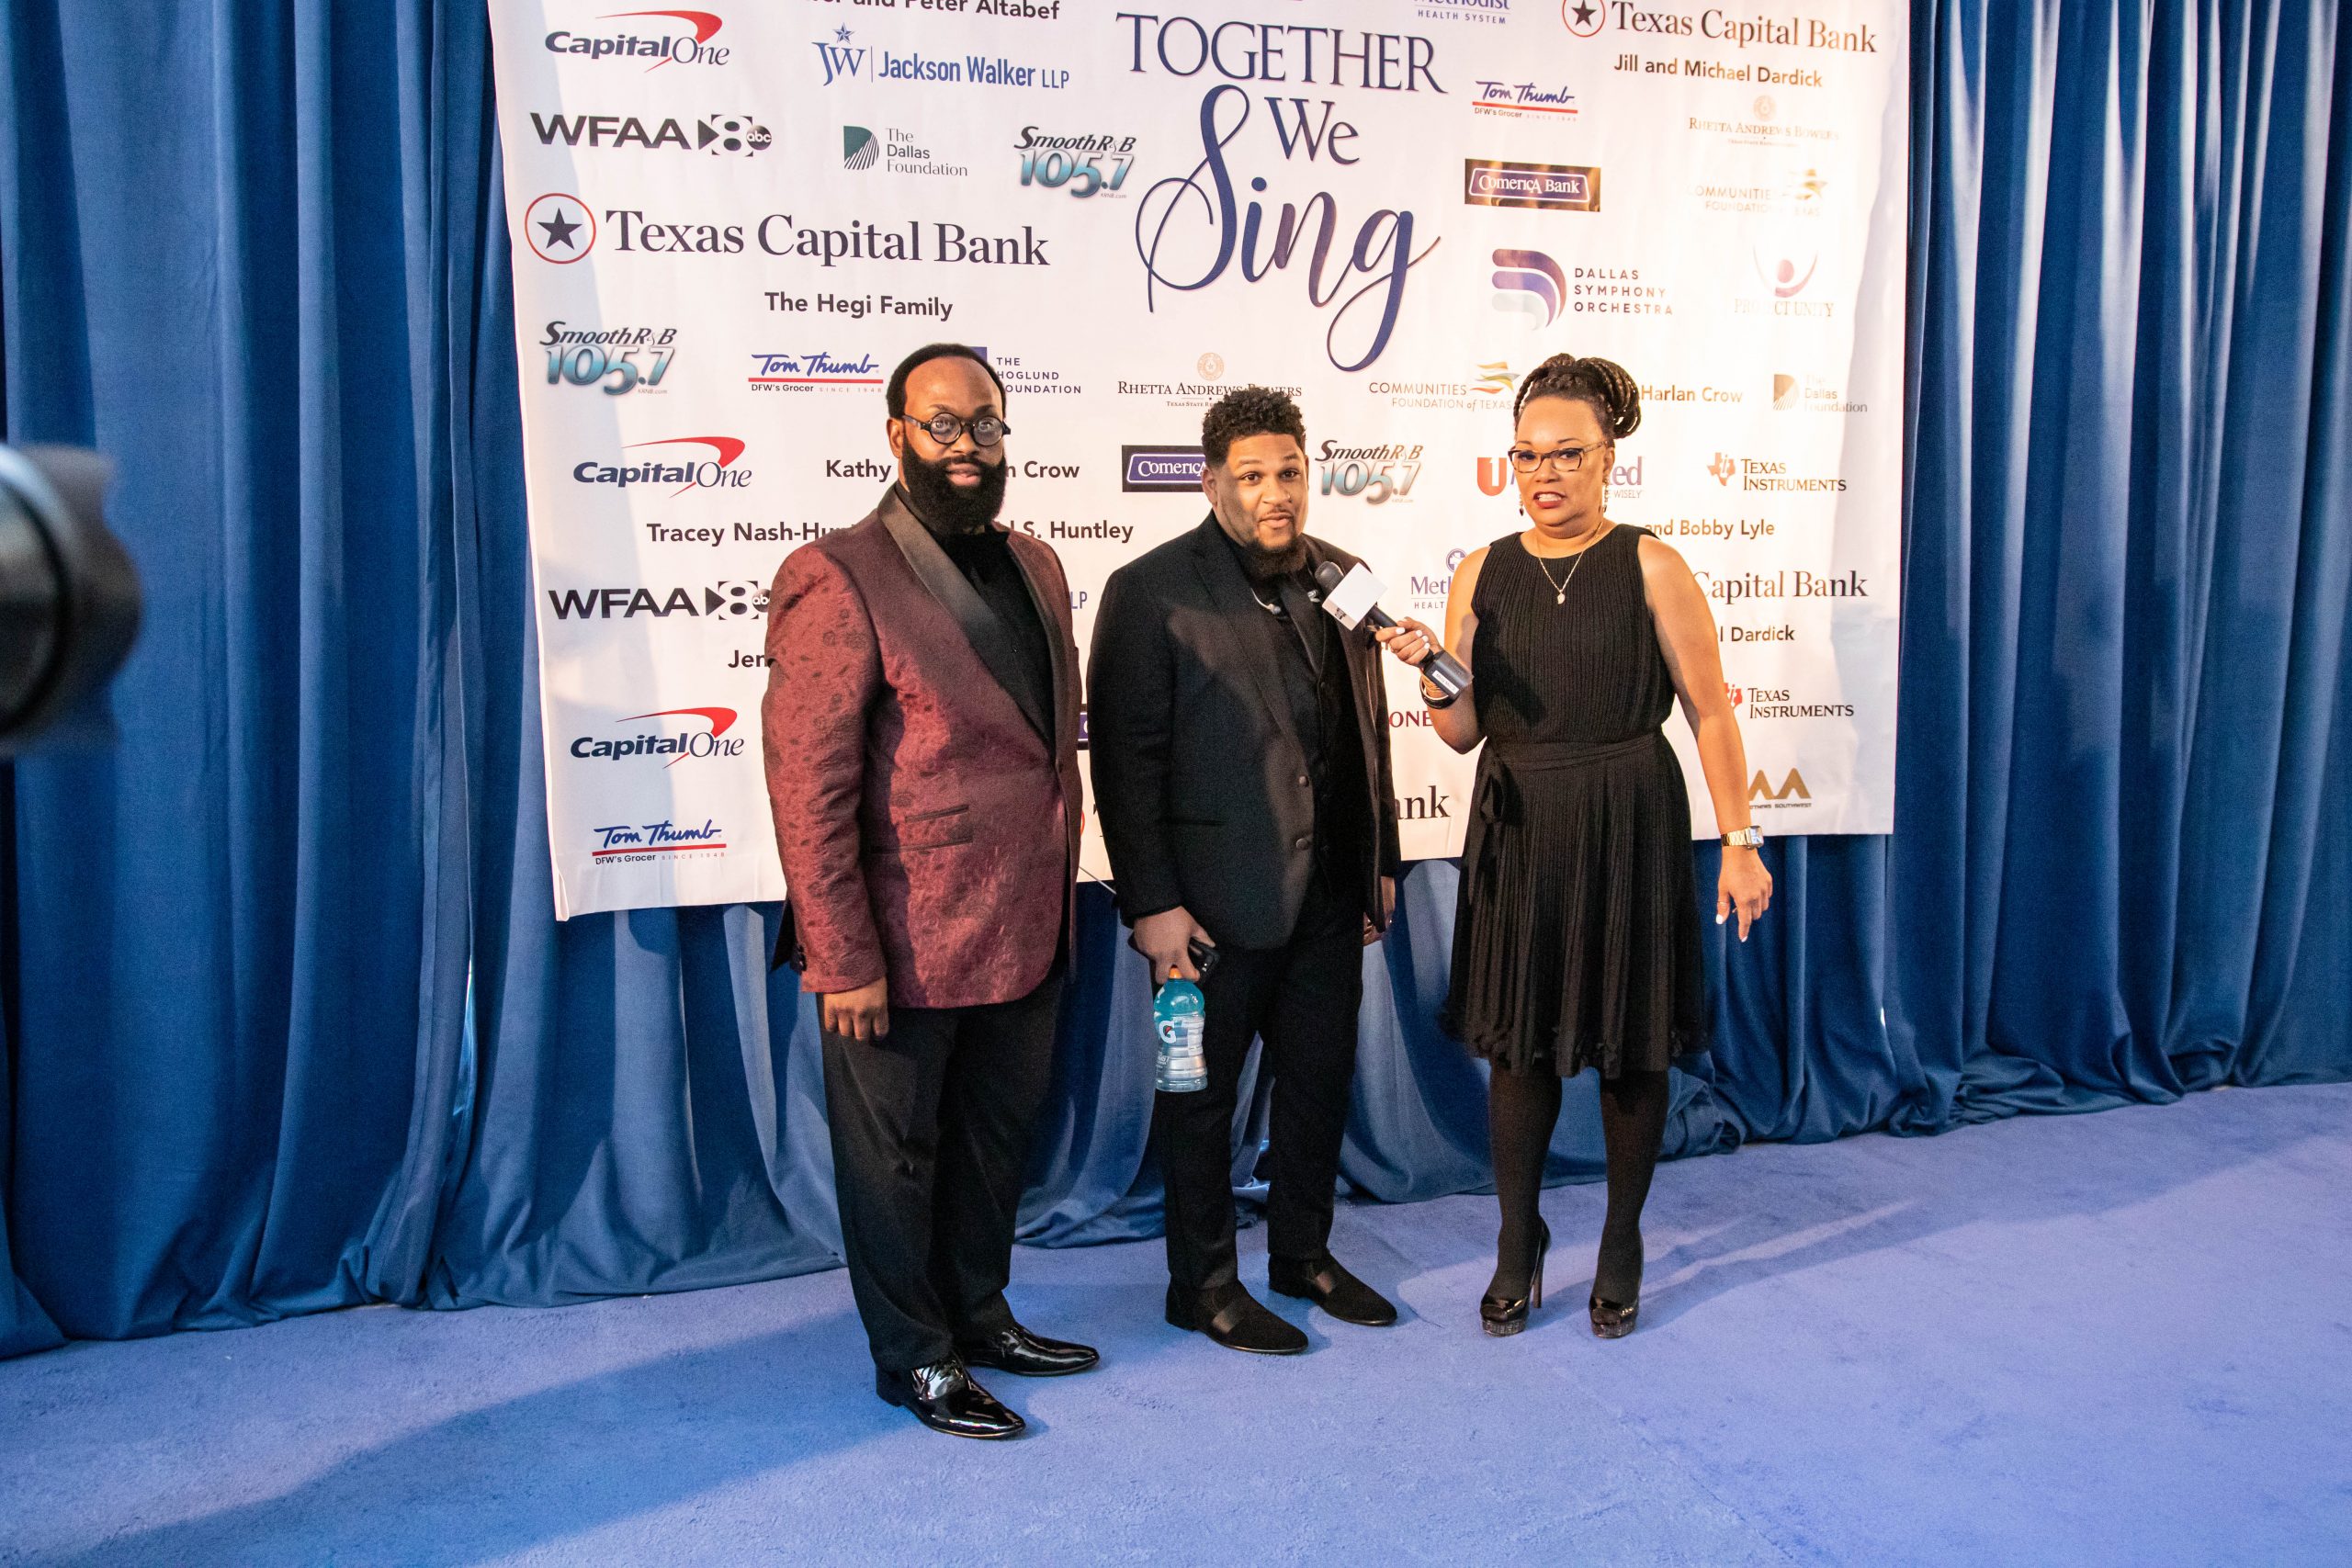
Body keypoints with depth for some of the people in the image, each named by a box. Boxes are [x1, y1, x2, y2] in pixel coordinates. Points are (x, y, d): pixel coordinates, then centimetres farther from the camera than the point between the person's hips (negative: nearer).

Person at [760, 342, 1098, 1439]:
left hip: (1025, 933, 7)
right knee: (895, 1155, 10)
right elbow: (808, 787, -17)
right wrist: (842, 961, -18)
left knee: (996, 1140, 21)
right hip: (908, 944, -7)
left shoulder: (1035, 567, 10)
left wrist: (1058, 896, 12)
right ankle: (914, 1357, 29)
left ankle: (979, 1316, 40)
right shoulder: (838, 579, -14)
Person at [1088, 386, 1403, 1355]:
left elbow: (1367, 726, 14)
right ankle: (1203, 1284, 25)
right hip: (1217, 896, -6)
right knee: (1202, 1090, 8)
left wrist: (1381, 859, 14)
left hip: (1329, 891, 6)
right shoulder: (1151, 590, -10)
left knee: (1321, 1077, 16)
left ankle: (1304, 1253, 36)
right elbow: (1125, 758, -13)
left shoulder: (1342, 577, 8)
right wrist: (1149, 902, -16)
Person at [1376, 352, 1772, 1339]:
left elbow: (1709, 711, -3)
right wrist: (1431, 672, -14)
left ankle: (1620, 1249, 27)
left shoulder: (1649, 567, -3)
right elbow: (1463, 732, 5)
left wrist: (1738, 840, -7)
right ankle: (1518, 1249, 26)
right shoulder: (1482, 574, 5)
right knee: (1518, 1040, 8)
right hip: (1517, 831, 2)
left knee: (1632, 1044, 8)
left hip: (1629, 827, -2)